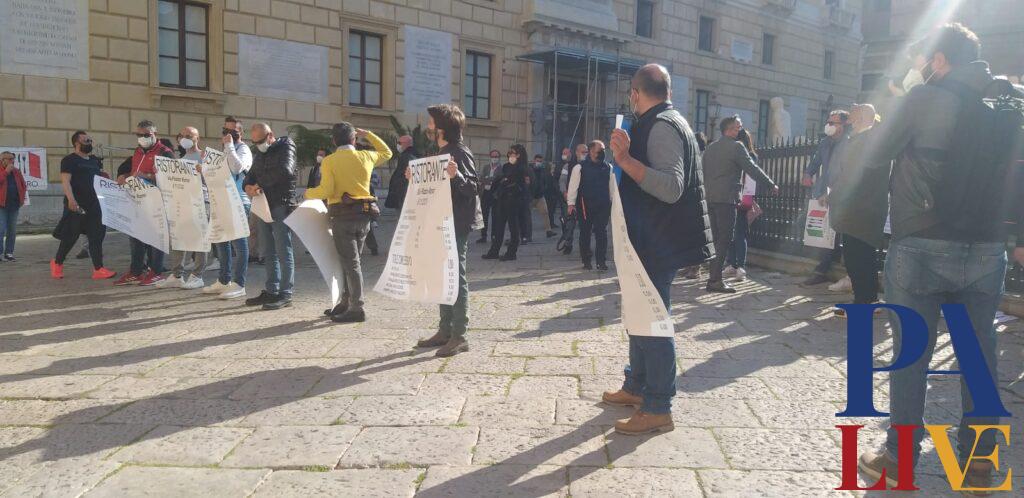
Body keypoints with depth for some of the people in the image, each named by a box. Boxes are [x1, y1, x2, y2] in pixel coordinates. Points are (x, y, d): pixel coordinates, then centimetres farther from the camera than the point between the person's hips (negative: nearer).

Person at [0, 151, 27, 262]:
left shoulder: (16, 171, 13)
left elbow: (23, 185, 21)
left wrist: (22, 196, 8)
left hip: (14, 204, 5)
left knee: (12, 231, 7)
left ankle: (9, 252, 14)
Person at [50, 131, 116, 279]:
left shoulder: (95, 160, 17)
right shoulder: (69, 160, -4)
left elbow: (102, 179, 32)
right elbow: (65, 181, -14)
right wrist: (71, 199, -26)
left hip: (94, 204, 6)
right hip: (76, 205, -6)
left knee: (96, 236, 0)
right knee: (71, 236, 1)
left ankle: (98, 269, 0)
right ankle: (57, 263, 23)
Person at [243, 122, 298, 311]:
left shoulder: (285, 146, -3)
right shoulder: (259, 154, 19)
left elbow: (285, 171, -20)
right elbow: (249, 176, 17)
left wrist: (261, 183, -10)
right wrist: (248, 187, -8)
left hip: (281, 205, -7)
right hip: (263, 206, 7)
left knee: (283, 251, -6)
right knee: (269, 252, 10)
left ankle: (285, 294, -2)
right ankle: (271, 291, 16)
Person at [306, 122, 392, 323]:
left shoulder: (329, 161, -6)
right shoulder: (366, 156, 6)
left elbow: (326, 190, -14)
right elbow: (387, 152, 26)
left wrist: (308, 193, 5)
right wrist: (367, 135, 26)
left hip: (343, 215, -5)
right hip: (364, 215, 5)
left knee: (350, 262, -3)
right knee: (351, 260, 15)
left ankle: (357, 308, -3)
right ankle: (346, 303, 22)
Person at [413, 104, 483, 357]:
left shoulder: (460, 153, -13)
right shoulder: (441, 152, 16)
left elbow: (473, 188, -20)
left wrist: (457, 176, -37)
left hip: (457, 225, -10)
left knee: (456, 277, -6)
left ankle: (459, 336, -1)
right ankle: (445, 330, 20)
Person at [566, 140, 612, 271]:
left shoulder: (608, 167, 8)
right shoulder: (580, 167, -2)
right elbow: (573, 186, -3)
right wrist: (571, 203, -8)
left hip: (603, 205, 2)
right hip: (585, 205, -2)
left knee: (602, 233, -1)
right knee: (585, 232, 6)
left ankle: (601, 261, 4)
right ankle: (586, 261, 17)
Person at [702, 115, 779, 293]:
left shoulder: (710, 147, 16)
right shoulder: (736, 147, -6)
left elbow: (702, 172, 18)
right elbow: (753, 169, -8)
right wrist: (772, 185, 1)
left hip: (709, 198, 8)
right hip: (726, 198, -8)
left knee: (716, 238, 13)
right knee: (724, 239, -6)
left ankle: (713, 277, 15)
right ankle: (715, 280, -10)